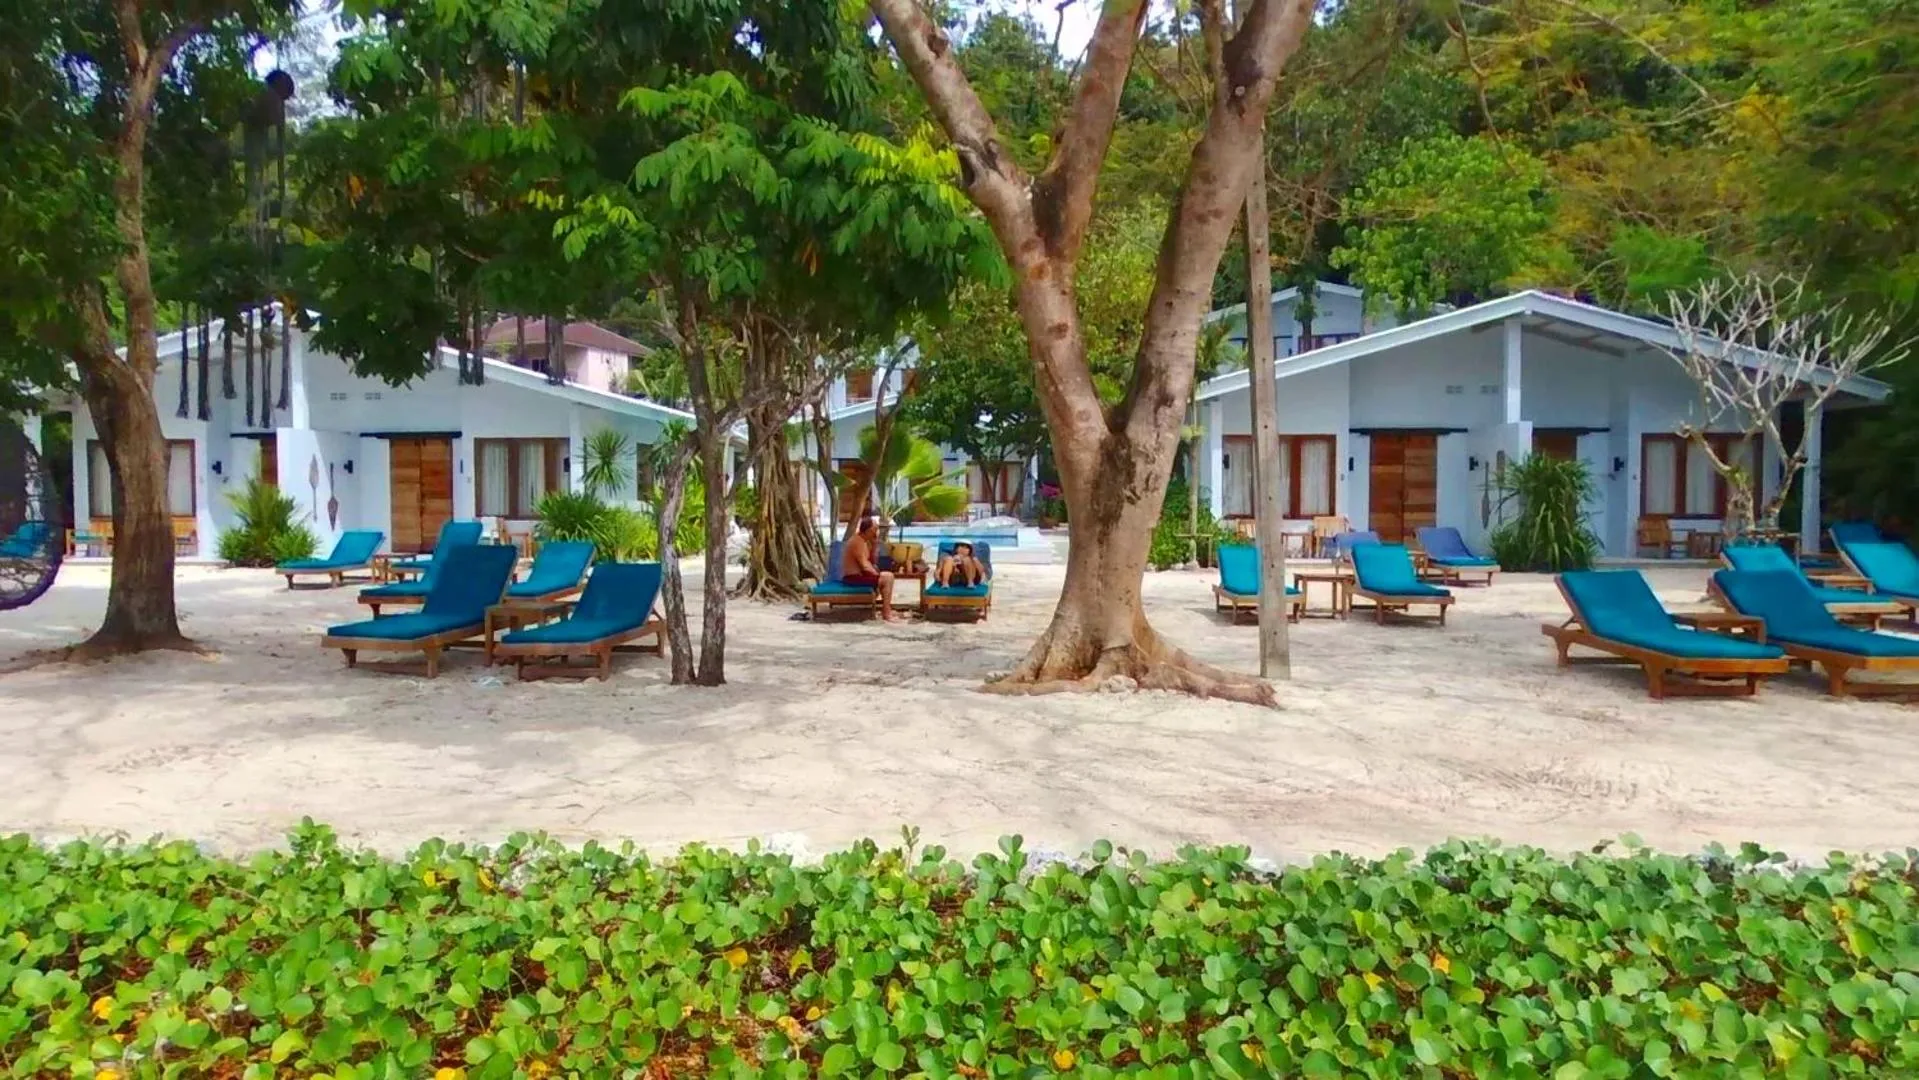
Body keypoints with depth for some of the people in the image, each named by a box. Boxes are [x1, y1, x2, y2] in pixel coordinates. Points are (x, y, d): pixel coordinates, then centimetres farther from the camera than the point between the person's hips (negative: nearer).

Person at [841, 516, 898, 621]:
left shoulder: (864, 540, 11)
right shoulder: (858, 542, -20)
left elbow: (871, 560, 14)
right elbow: (864, 566, -23)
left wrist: (875, 544, 2)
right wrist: (877, 574, -10)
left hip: (857, 574, 11)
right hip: (853, 577, -11)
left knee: (888, 576, 18)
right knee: (887, 577, -18)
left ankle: (886, 609, 17)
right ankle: (886, 613, -12)